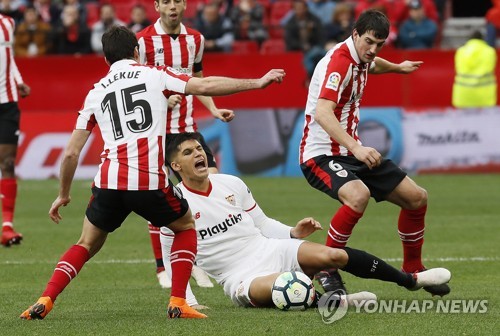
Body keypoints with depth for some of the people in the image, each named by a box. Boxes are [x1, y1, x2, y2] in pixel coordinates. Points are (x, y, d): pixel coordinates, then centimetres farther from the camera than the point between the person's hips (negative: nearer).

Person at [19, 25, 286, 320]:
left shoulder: (96, 93, 18)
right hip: (150, 181, -3)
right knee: (186, 227, 25)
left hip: (109, 182, 3)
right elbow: (205, 86, -1)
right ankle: (178, 303, 11)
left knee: (88, 244, 23)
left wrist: (64, 195, 30)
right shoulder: (155, 75, 9)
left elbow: (71, 153, 17)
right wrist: (257, 83, 6)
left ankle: (44, 301, 5)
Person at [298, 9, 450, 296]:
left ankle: (413, 269, 27)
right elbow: (323, 113, -36)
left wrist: (396, 67, 55)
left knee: (416, 197, 6)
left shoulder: (361, 59, 7)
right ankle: (326, 270, -20)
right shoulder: (339, 61, -21)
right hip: (321, 153, -9)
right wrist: (356, 148, -46)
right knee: (358, 195, -38)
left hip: (353, 152, 9)